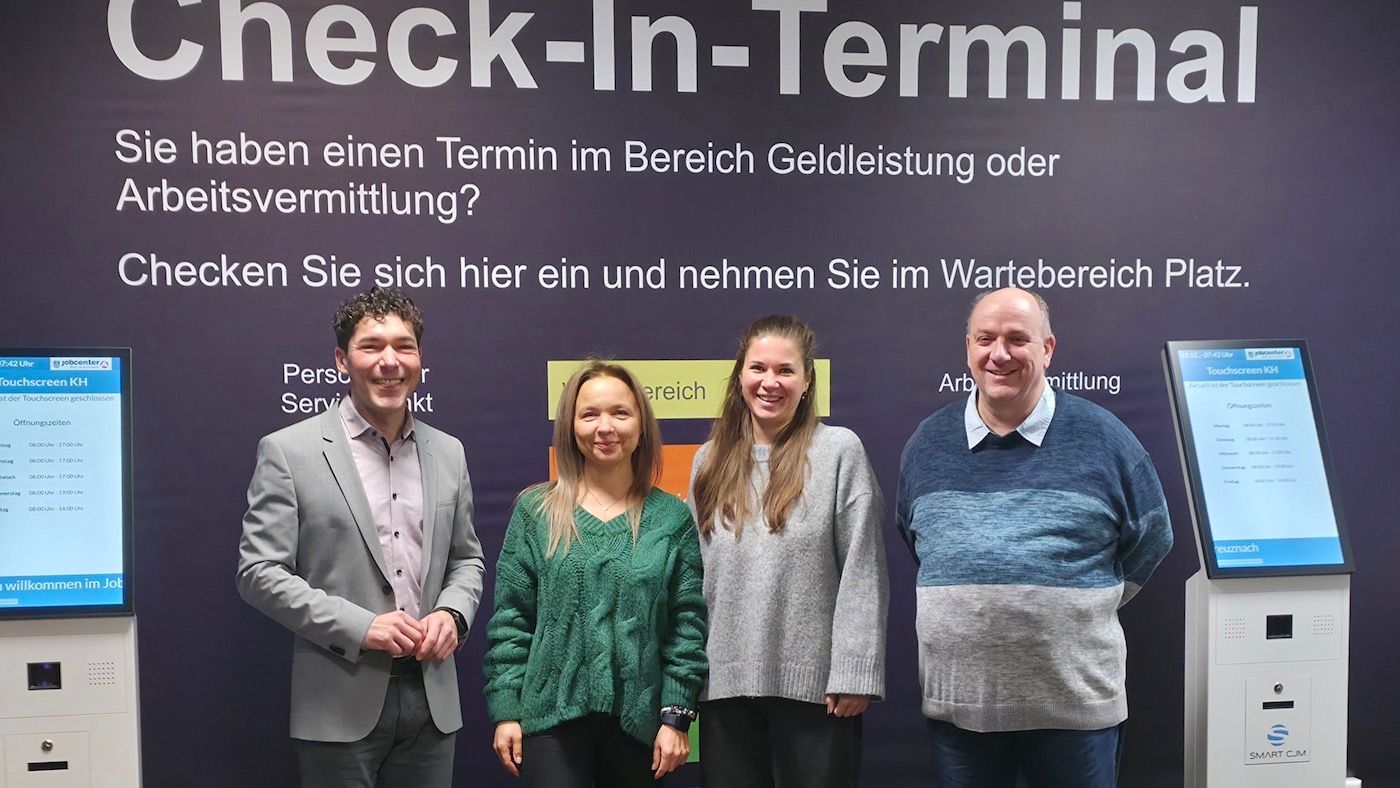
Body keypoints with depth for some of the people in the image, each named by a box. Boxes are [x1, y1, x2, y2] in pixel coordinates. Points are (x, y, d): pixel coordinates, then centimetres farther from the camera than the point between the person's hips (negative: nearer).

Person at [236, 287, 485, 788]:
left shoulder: (448, 452, 8)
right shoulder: (288, 451, -5)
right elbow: (259, 573, -8)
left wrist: (452, 614, -5)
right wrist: (359, 627, -16)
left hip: (433, 698, 4)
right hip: (341, 705, -4)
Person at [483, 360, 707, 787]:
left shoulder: (672, 518, 3)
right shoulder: (535, 512, 2)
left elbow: (688, 624, 1)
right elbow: (510, 618, 2)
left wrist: (677, 715, -4)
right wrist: (506, 709, -3)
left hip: (639, 720, 1)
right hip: (551, 716, -1)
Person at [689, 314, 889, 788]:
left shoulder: (840, 451, -5)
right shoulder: (712, 460, 10)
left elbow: (862, 574, -8)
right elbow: (693, 572, 12)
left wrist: (854, 672, -12)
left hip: (813, 682, -4)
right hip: (725, 683, 4)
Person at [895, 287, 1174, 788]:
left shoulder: (1102, 438, -2)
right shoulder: (928, 442, 5)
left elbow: (1150, 540, 8)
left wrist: (1081, 608, 6)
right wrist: (963, 599, 11)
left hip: (1078, 705, -2)